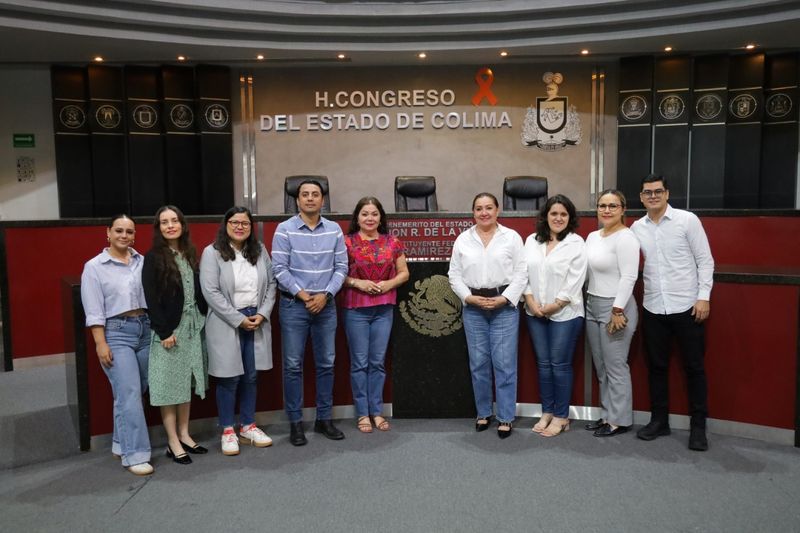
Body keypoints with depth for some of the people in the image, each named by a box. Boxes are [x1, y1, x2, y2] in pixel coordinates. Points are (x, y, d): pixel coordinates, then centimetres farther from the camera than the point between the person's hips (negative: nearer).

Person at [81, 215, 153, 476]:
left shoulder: (143, 262, 7)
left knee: (135, 392, 10)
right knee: (129, 394, -8)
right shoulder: (94, 266, 0)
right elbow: (94, 310, -4)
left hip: (146, 329, 4)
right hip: (116, 333, -4)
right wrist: (101, 343, -10)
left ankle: (121, 444, 26)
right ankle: (134, 454, -2)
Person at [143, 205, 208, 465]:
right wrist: (164, 331, -16)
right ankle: (173, 443, 10)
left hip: (193, 326, 6)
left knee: (187, 382, 13)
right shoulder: (153, 257, -7)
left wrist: (204, 320, 5)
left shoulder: (189, 253, 10)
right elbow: (151, 298, -12)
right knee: (169, 385, 1)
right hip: (168, 328, -6)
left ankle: (184, 435, 24)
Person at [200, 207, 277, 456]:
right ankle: (227, 431, 17)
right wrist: (239, 319, -15)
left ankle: (248, 426, 25)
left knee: (251, 376, 12)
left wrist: (262, 314, -5)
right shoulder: (212, 253, -6)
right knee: (229, 379, 3)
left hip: (256, 321, 4)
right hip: (226, 323, -4)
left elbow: (271, 283, 8)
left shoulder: (259, 250, 8)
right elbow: (211, 292, -13)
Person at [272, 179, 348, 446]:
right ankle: (295, 422, 14)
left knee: (326, 363, 9)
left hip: (326, 304, 3)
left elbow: (341, 267, 2)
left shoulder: (334, 230, 4)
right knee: (293, 365, 2)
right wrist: (302, 294, -12)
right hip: (293, 305, -3)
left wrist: (325, 295, -9)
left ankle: (324, 419, 22)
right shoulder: (285, 229, -4)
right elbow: (279, 268, -7)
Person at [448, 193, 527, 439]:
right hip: (473, 308, 2)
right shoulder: (463, 239, 7)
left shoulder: (512, 237, 2)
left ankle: (506, 417, 11)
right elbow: (454, 274, 5)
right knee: (479, 363, 8)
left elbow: (521, 273, -2)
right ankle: (483, 413, 23)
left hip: (504, 307, -2)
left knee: (504, 364, -1)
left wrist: (503, 299, -11)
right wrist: (470, 298, -7)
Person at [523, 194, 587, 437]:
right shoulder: (532, 240, 8)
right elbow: (524, 273, 5)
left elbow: (574, 282, -10)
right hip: (535, 314, 4)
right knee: (543, 363, 10)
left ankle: (561, 417, 14)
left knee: (560, 364, 2)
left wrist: (553, 306, -12)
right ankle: (547, 412, 22)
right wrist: (532, 302, -7)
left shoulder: (576, 243, -5)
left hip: (565, 314, -4)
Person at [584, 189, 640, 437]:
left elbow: (629, 277, -18)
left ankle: (619, 420, 11)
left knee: (615, 367, -1)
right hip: (592, 306, 8)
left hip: (615, 307, -8)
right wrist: (588, 302, 15)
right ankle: (607, 415, 24)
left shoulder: (625, 237, -12)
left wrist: (617, 311, -21)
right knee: (601, 368, 14)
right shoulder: (592, 236, 13)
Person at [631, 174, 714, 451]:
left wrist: (703, 296, -11)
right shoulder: (637, 228, 6)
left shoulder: (688, 220, -4)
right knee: (657, 367, 12)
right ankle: (659, 420, 25)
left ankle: (698, 426, 17)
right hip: (653, 308, 4)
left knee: (694, 368, 5)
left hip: (687, 306, -3)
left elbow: (705, 260, -4)